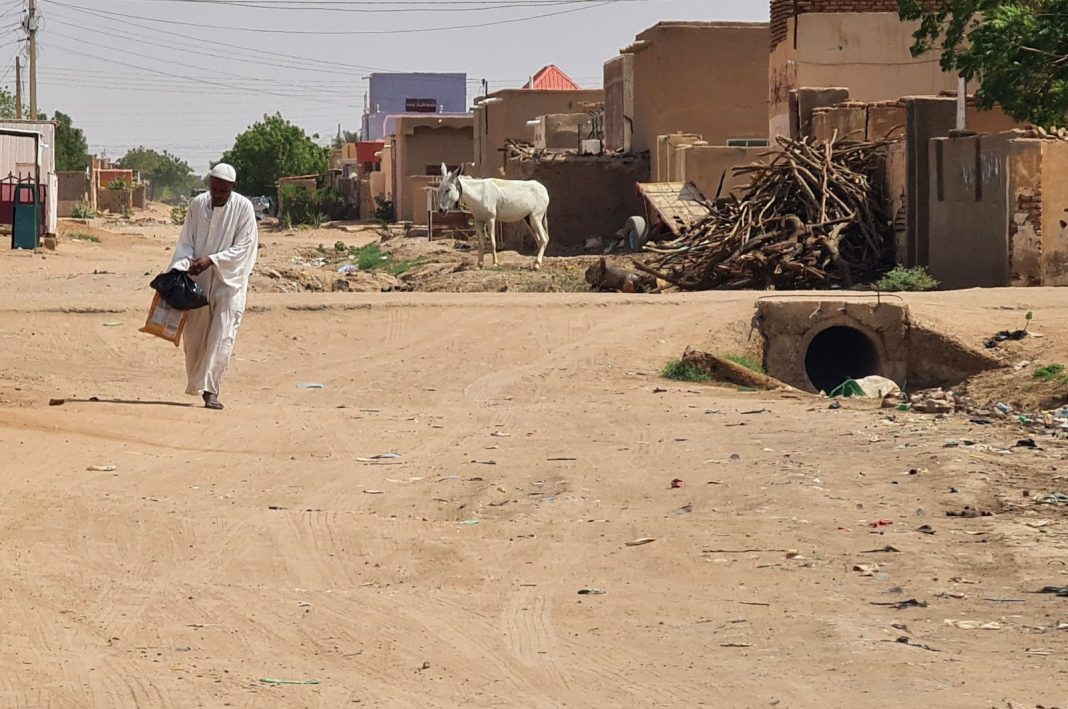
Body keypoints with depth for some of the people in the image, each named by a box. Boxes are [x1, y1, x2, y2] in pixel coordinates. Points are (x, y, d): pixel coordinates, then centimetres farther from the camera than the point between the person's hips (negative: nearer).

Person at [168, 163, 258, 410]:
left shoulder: (243, 208, -8)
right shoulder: (197, 204, 1)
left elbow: (242, 248, -11)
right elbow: (186, 241, 4)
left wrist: (211, 260, -22)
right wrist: (181, 266, -14)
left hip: (229, 280, -3)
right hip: (198, 279, 3)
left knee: (222, 335, -11)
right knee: (194, 335, 7)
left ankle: (210, 389, -13)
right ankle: (195, 383, 24)